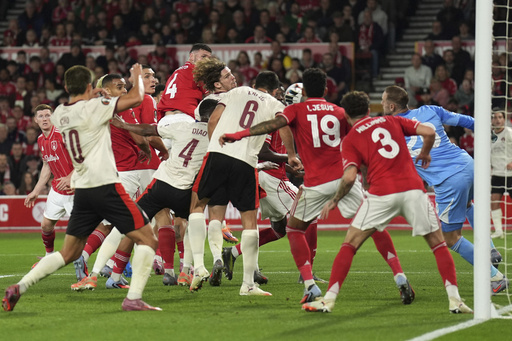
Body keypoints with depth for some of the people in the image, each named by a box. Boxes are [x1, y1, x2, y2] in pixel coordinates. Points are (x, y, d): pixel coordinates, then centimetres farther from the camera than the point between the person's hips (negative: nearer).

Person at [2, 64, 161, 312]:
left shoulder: (59, 114, 9)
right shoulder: (93, 108, -11)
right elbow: (136, 98, -11)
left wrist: (90, 97, 38)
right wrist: (137, 76, 6)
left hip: (82, 190, 7)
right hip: (106, 187, -7)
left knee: (68, 253, 15)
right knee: (147, 239, -1)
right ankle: (133, 298, -12)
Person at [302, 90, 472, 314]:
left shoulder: (350, 140, 11)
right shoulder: (392, 121, 19)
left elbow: (349, 177, -3)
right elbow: (429, 132, 8)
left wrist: (334, 201, 12)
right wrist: (424, 153, 27)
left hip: (382, 194, -2)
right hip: (413, 188, 2)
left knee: (350, 244, 7)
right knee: (438, 244, 13)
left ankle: (329, 299, 0)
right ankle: (454, 300, 2)